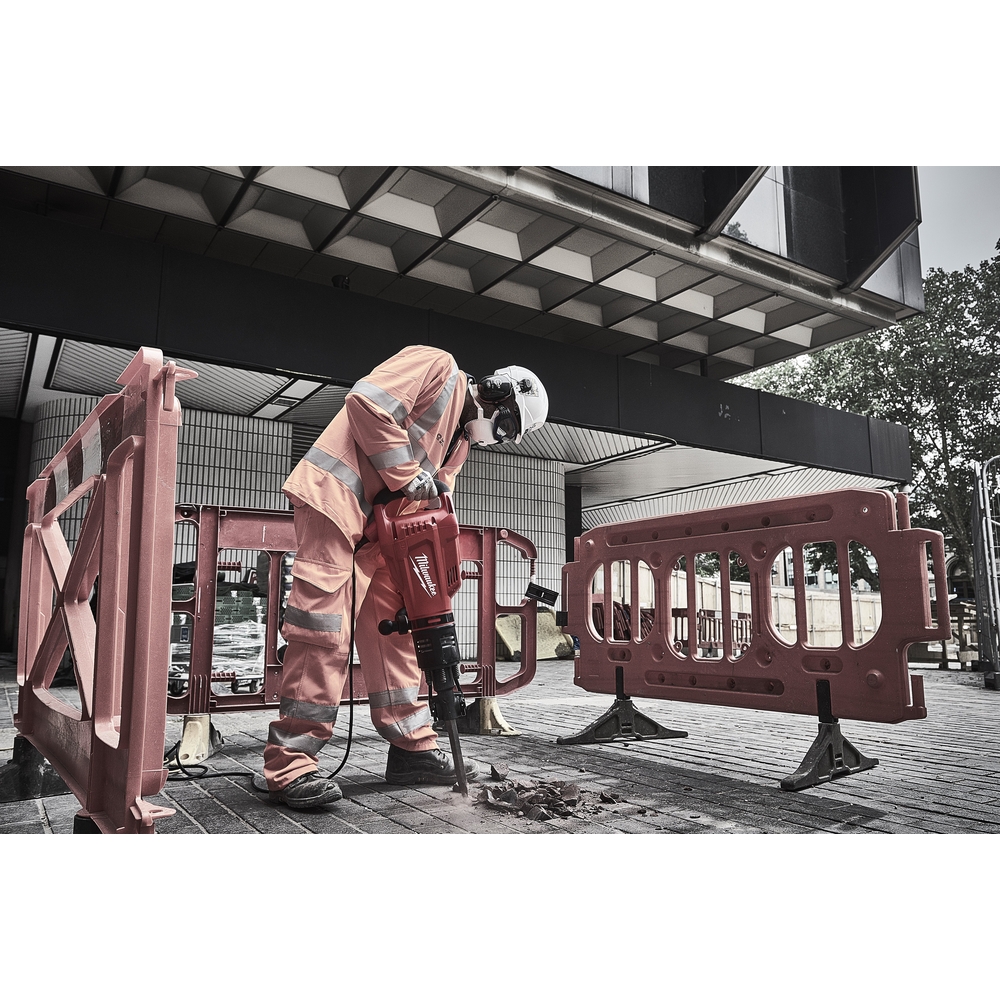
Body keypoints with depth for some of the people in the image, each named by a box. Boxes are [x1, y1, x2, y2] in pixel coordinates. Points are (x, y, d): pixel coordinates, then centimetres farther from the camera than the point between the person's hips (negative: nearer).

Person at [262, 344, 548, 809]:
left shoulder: (459, 441, 21)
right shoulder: (437, 365, -4)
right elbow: (368, 402, -18)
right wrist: (407, 477, -16)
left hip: (381, 522, 10)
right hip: (335, 494, -10)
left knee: (393, 626, 8)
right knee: (323, 626, -12)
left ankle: (411, 747, 16)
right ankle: (289, 765, -5)